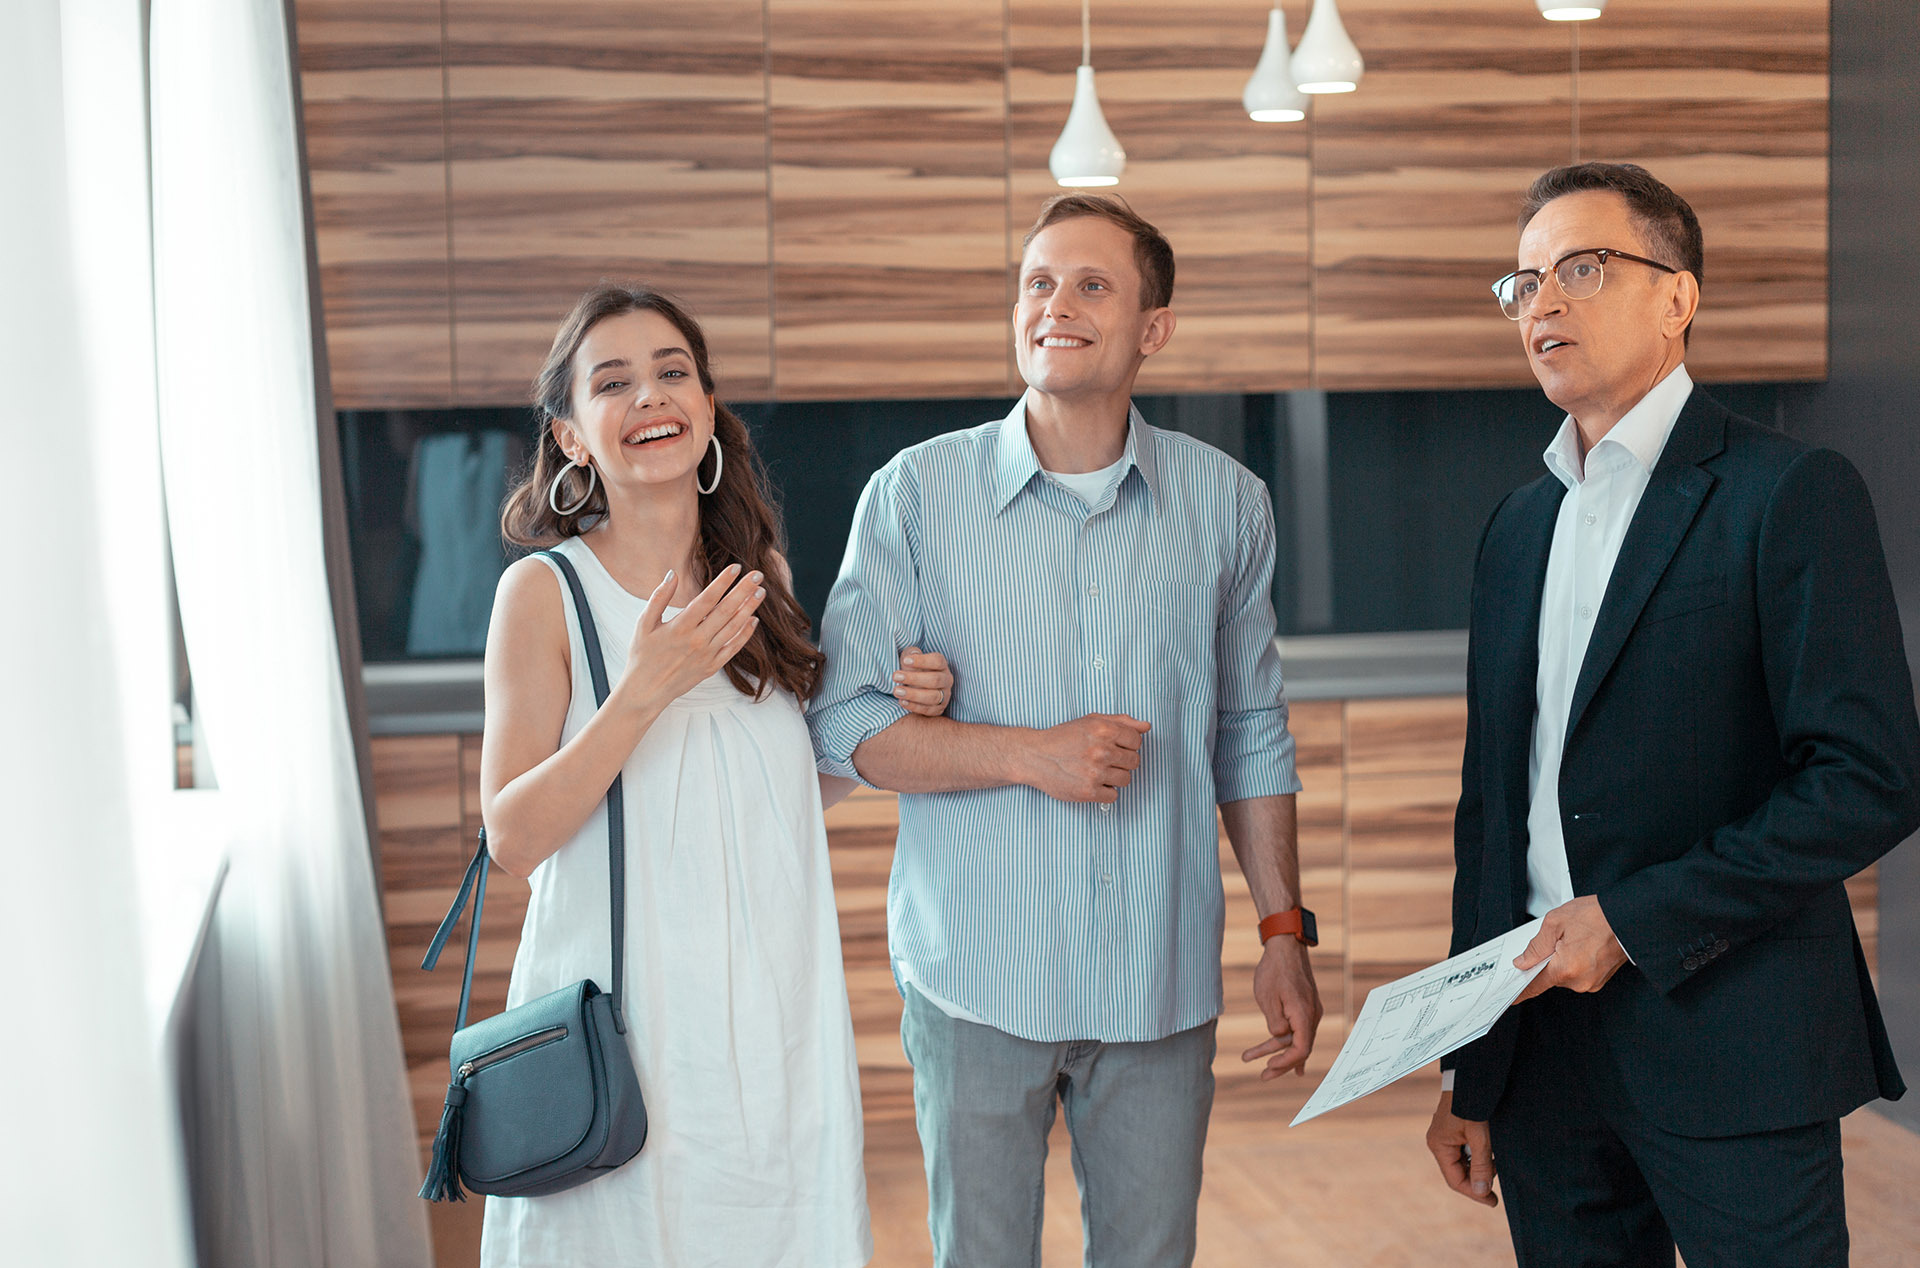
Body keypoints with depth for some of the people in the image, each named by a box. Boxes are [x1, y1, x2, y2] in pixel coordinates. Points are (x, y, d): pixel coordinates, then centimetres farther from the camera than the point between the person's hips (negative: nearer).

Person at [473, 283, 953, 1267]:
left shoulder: (756, 579, 7)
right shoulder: (544, 593, -7)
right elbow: (513, 838, -12)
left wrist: (894, 714, -1)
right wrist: (642, 691, -21)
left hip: (772, 1009, 4)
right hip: (623, 1017, -4)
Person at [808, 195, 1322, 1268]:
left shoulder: (1228, 503, 3)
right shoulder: (916, 492, -4)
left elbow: (1252, 733, 10)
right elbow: (842, 723, -5)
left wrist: (1285, 932, 8)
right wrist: (1030, 754, -16)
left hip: (1161, 980, 2)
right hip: (975, 976, -1)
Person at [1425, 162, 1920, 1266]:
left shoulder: (1791, 493, -7)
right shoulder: (1520, 526, 13)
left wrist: (1634, 919, -15)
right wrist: (1469, 1073, 13)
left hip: (1729, 1046, -5)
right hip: (1543, 1041, 6)